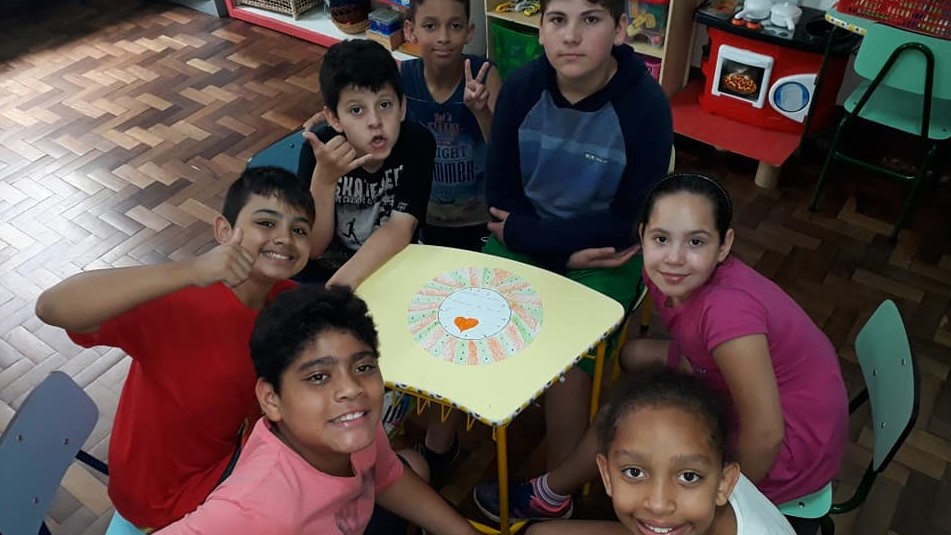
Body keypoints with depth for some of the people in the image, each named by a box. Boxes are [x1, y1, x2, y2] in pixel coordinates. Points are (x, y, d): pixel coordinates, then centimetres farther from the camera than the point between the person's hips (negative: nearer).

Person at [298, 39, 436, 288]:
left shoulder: (417, 141, -18)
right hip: (327, 267, -1)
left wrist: (341, 284, -38)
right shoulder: (321, 149, -18)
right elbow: (313, 248, -17)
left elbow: (401, 227, -24)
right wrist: (324, 178, -32)